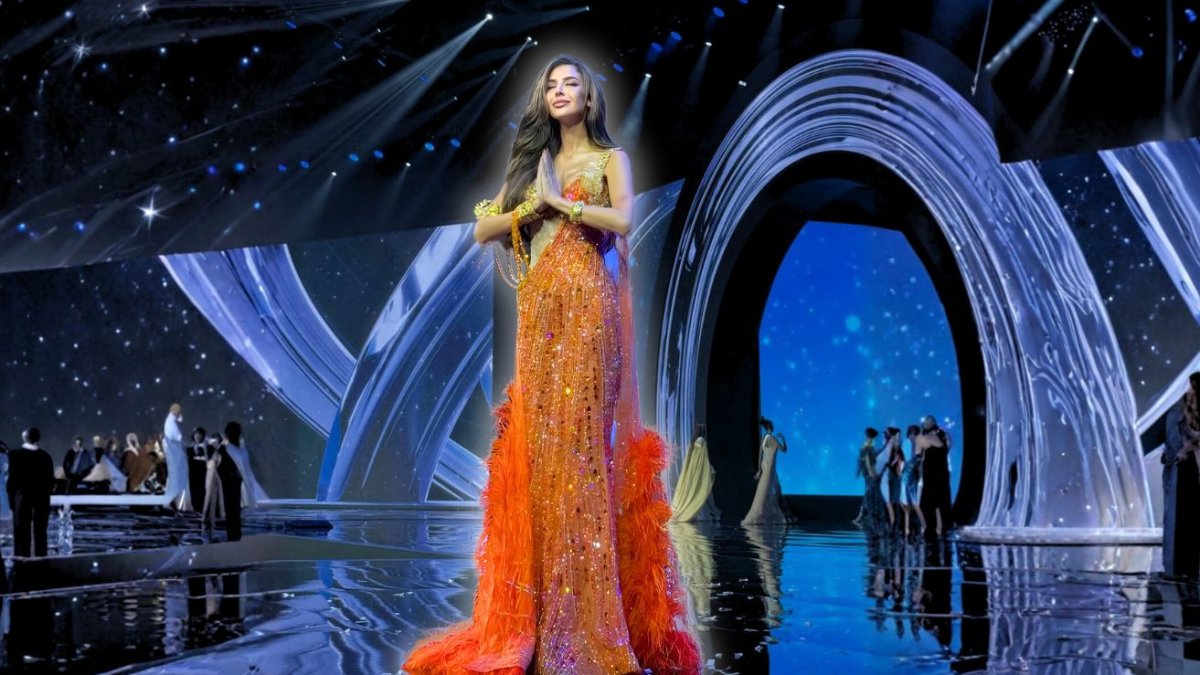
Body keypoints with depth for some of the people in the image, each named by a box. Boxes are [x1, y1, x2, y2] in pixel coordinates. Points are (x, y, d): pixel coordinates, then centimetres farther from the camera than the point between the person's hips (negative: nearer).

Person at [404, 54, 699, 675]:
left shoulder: (609, 158, 8)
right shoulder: (531, 162, 22)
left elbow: (622, 221, -12)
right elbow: (483, 230, 13)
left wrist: (559, 201, -4)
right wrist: (532, 207, -1)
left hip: (586, 307, -5)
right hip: (538, 312, 5)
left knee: (579, 438, -10)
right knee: (535, 440, -1)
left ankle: (586, 615, -7)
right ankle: (536, 614, 3)